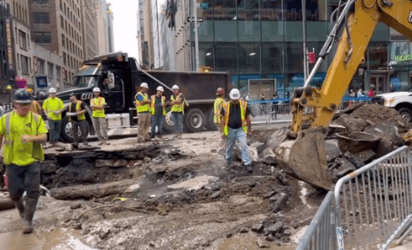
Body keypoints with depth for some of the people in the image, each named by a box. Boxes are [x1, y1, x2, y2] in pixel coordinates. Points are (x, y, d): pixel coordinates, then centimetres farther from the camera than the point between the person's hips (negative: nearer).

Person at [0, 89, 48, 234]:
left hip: (32, 160, -1)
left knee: (33, 191, -6)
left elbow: (44, 138, -7)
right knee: (15, 192, 11)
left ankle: (28, 220, 9)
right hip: (13, 161, 1)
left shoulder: (37, 119, -1)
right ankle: (21, 208, 45)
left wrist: (31, 137, -26)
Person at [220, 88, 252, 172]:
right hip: (230, 130, 1)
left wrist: (249, 129, 12)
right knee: (229, 146, 15)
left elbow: (247, 118, 7)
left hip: (240, 129, -1)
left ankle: (247, 164, -7)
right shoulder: (225, 106, -4)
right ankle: (228, 160, 37)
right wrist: (223, 131, 1)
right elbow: (223, 119, 3)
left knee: (244, 146, -10)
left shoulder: (244, 105, -3)